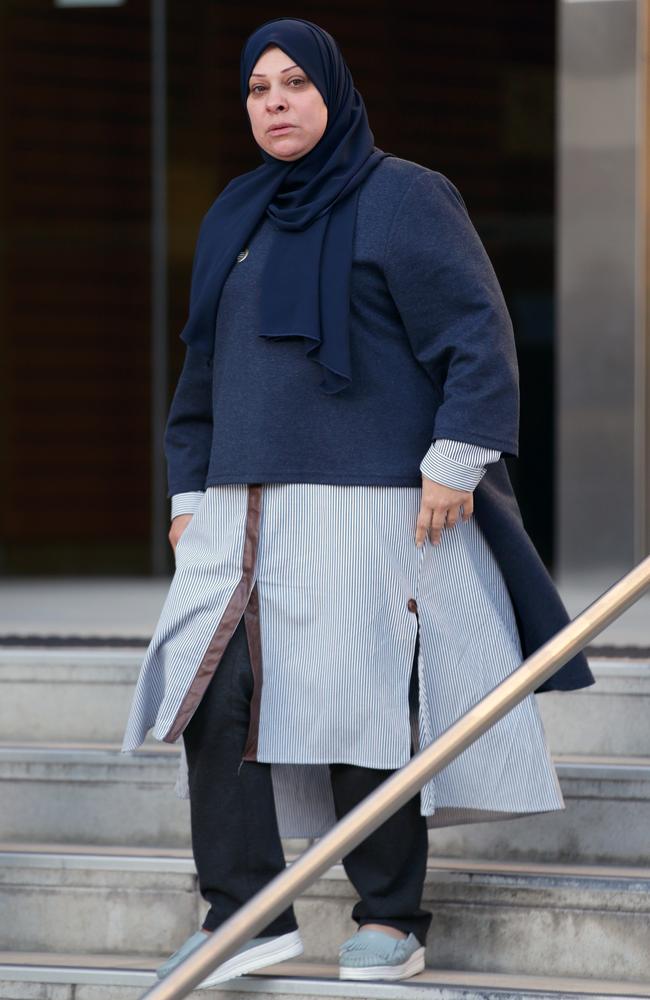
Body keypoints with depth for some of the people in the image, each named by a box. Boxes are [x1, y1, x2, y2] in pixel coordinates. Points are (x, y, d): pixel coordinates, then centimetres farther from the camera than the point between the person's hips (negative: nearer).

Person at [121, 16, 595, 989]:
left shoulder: (402, 199, -2)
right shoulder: (235, 218, 18)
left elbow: (478, 335, -8)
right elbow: (204, 363, 23)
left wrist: (454, 460, -15)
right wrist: (189, 491, 17)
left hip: (364, 503, -6)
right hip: (245, 505, 6)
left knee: (363, 705, -5)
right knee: (213, 693, -5)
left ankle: (390, 918, 7)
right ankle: (246, 916, -1)